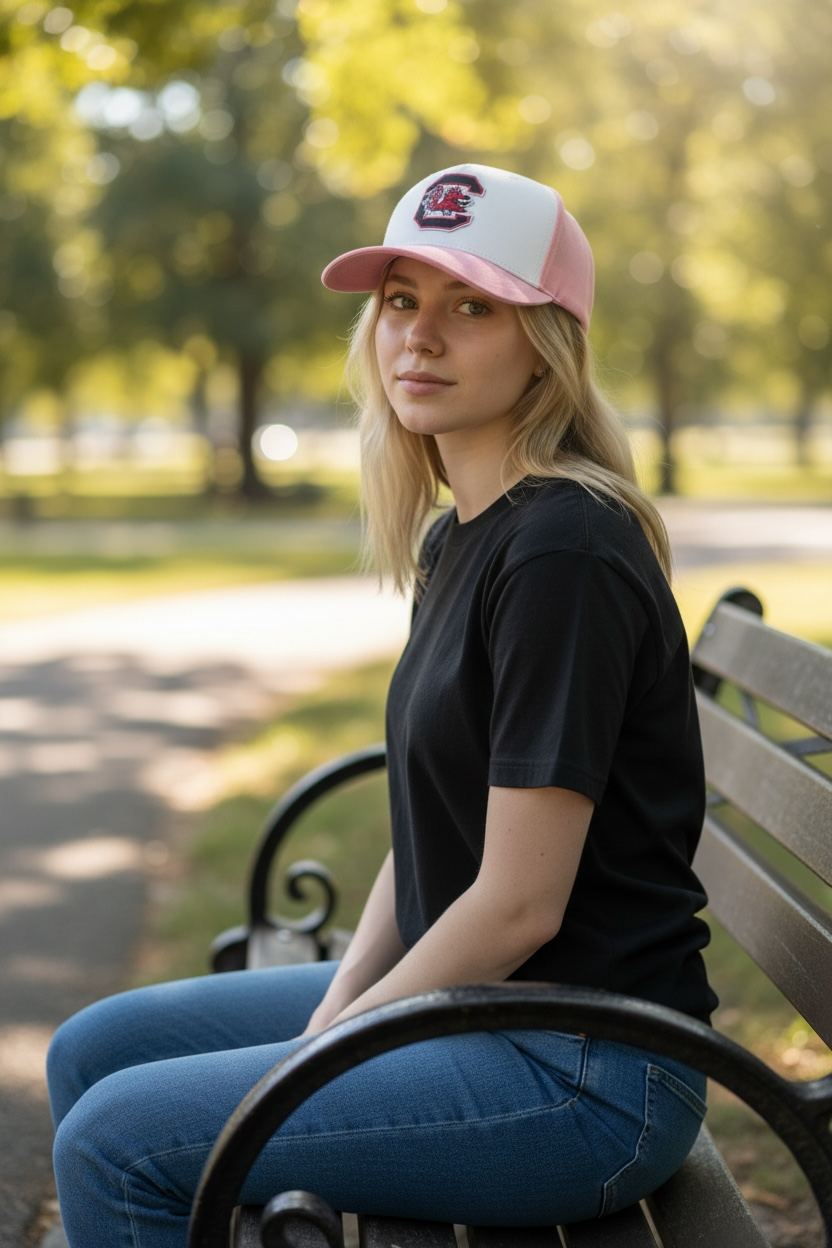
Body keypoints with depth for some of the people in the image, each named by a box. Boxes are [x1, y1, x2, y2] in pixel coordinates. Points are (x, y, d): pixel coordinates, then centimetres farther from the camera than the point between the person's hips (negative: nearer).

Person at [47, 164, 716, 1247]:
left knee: (116, 1141, -14)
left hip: (581, 1066, -9)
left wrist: (331, 1047, -11)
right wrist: (335, 1006, 0)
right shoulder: (455, 538, 10)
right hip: (461, 998, 9)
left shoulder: (564, 550, -21)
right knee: (94, 1052, 13)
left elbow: (520, 903, -22)